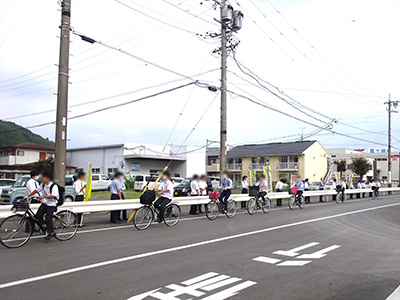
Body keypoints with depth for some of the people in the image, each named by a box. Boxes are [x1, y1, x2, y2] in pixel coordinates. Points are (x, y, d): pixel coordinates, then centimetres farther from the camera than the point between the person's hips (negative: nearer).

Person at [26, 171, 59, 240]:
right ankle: (46, 226, 16)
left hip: (51, 204, -7)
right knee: (38, 215, -7)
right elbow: (36, 190, 12)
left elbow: (53, 196, -29)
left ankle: (51, 232, -2)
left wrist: (43, 196, -35)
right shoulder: (43, 184, 2)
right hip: (44, 203, 7)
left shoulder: (54, 186, -19)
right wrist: (28, 196, 9)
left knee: (48, 217, -16)